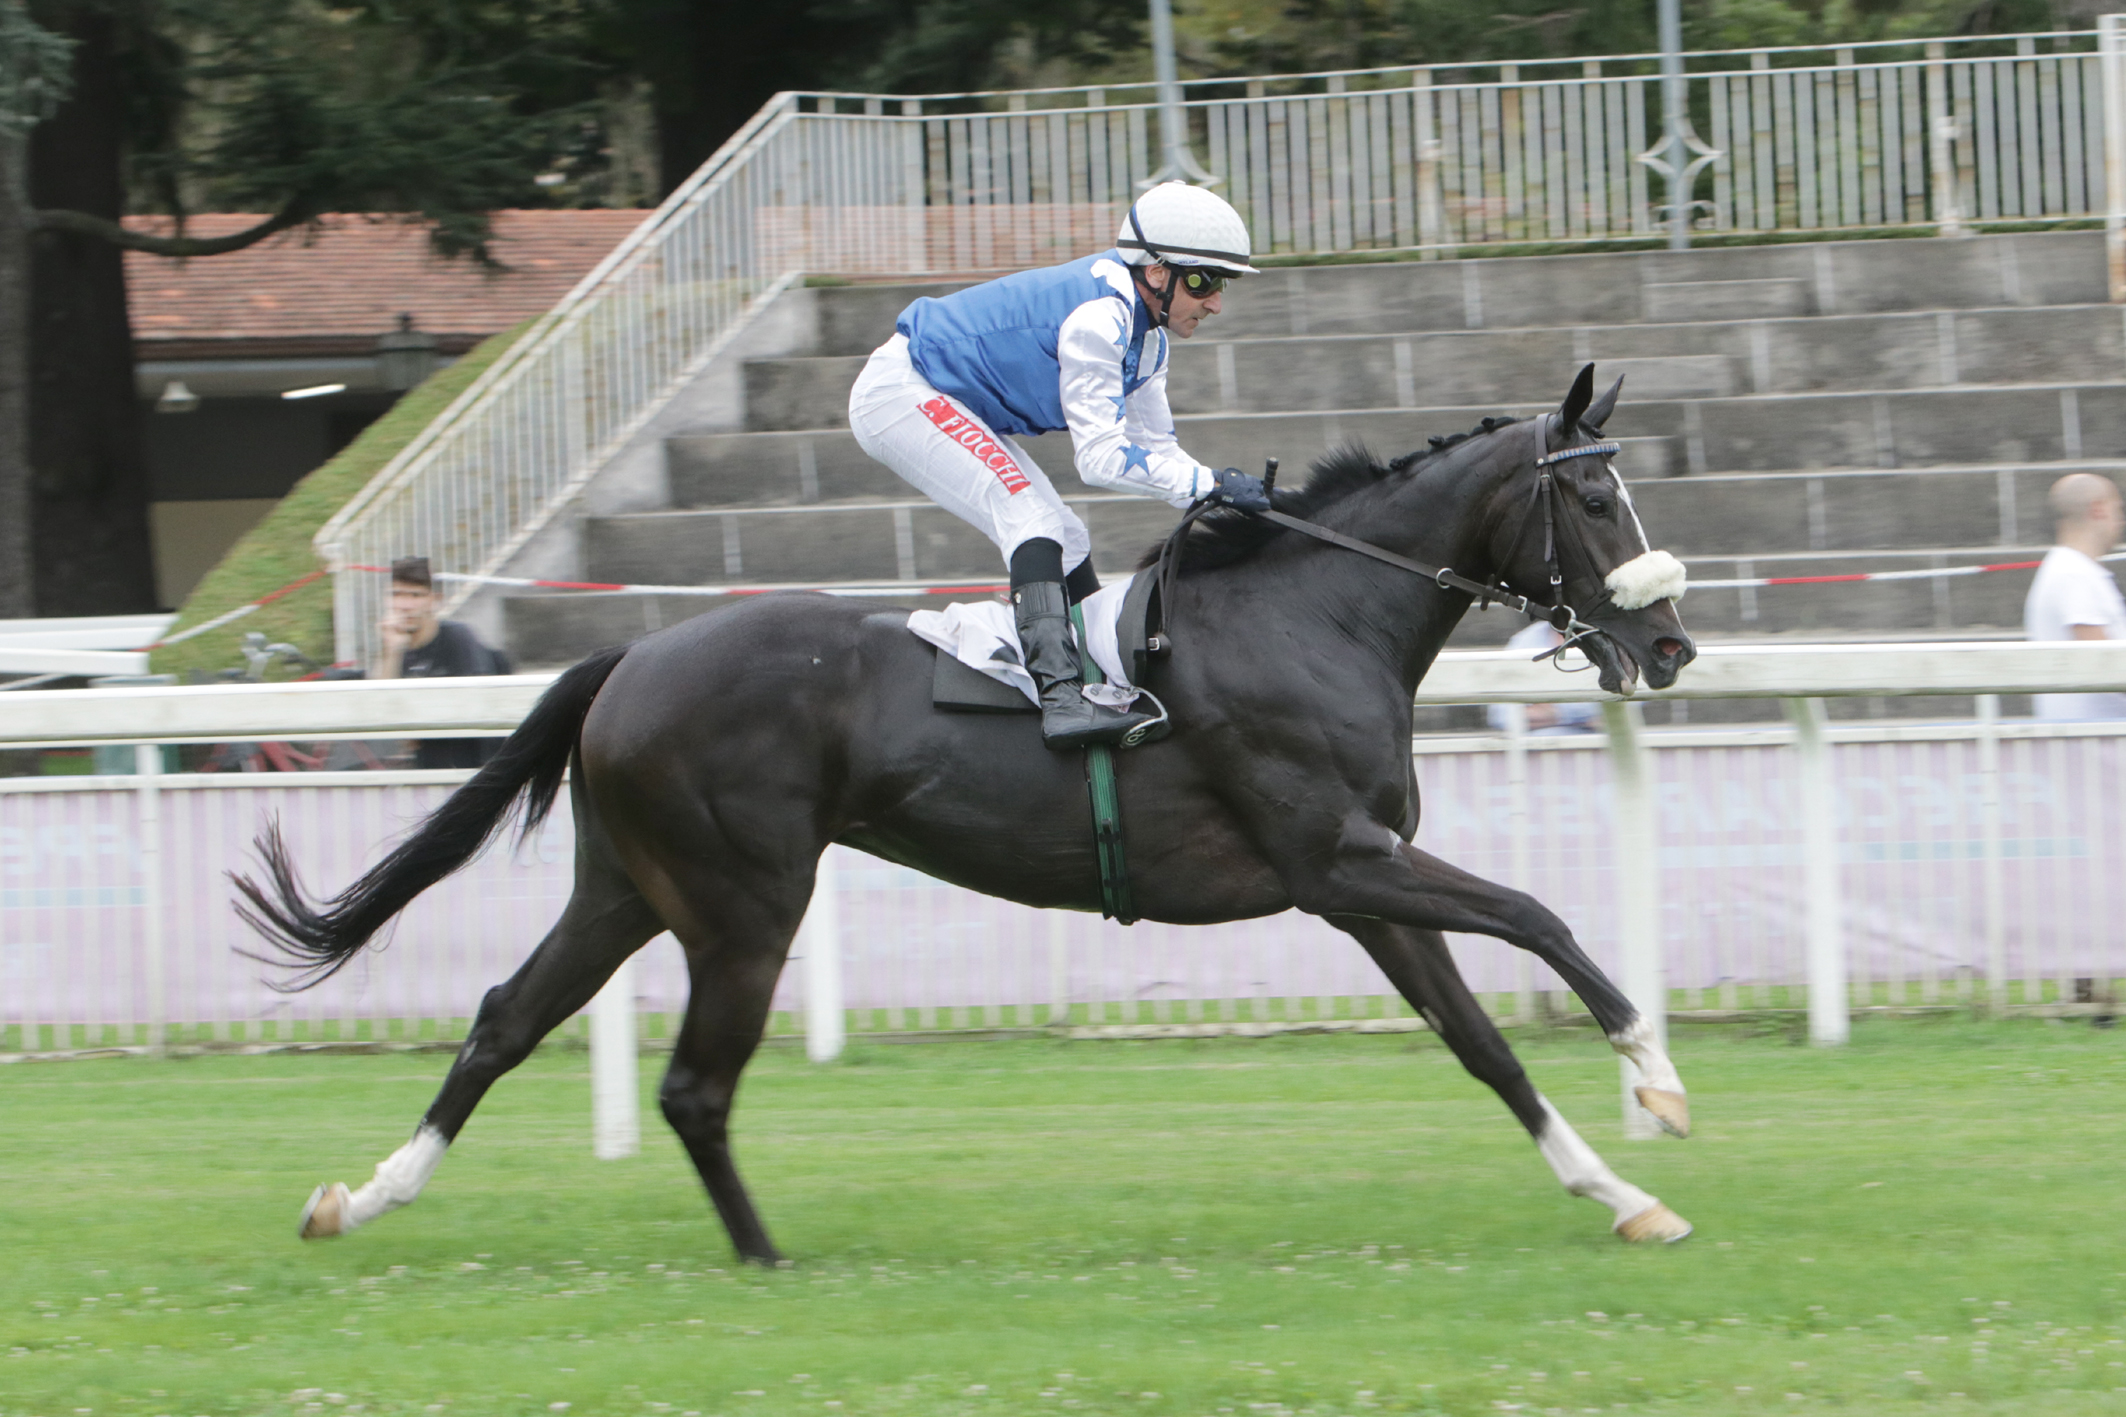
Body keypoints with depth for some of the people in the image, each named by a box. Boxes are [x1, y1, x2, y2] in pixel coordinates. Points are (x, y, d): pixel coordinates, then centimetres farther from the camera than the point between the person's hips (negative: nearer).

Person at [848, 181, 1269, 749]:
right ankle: (1060, 697, -38)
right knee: (1031, 518, -25)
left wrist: (1231, 492, -7)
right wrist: (1212, 484, -27)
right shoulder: (1098, 317, -27)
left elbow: (1156, 447, 8)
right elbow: (1101, 458, -28)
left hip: (957, 413, 11)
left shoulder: (1146, 329, 5)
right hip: (900, 395, -11)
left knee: (1065, 544, 13)